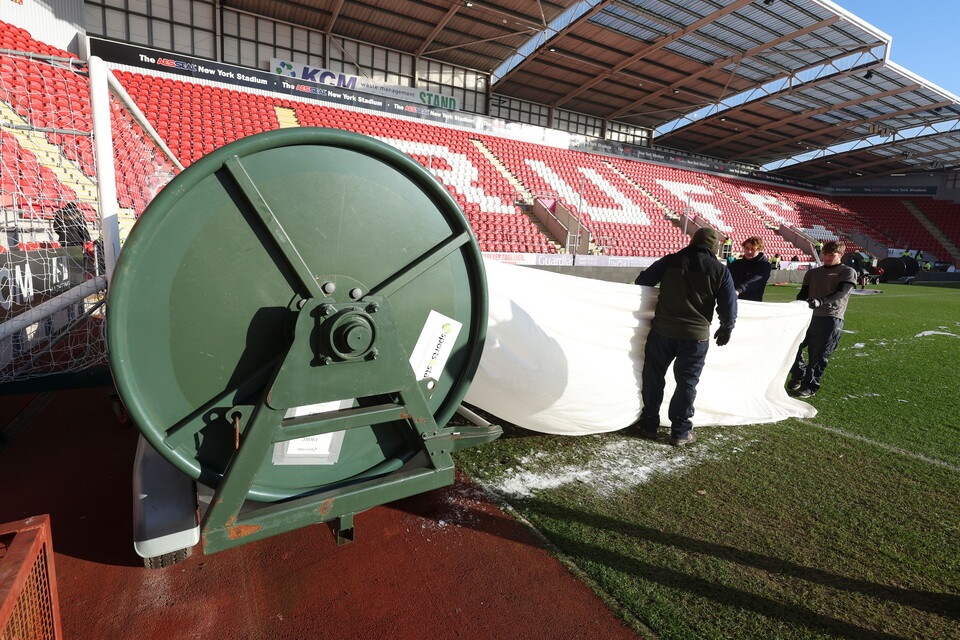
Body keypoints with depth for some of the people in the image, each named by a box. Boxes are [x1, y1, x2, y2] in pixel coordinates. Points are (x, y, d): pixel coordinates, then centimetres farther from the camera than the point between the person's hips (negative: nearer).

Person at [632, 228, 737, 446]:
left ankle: (649, 424, 22)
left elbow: (642, 281, 4)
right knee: (687, 383, 10)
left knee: (653, 377, 13)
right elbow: (728, 307, 0)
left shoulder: (671, 260, 0)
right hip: (696, 336, 0)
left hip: (662, 330, 1)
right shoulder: (720, 270, 0)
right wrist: (725, 330, 17)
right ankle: (680, 432, 18)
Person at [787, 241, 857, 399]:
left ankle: (810, 386, 8)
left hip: (831, 318, -4)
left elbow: (841, 293, -11)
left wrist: (820, 301, -29)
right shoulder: (812, 273, 20)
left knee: (819, 354, -4)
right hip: (808, 315, 4)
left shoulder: (848, 272, 6)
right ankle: (798, 376, 22)